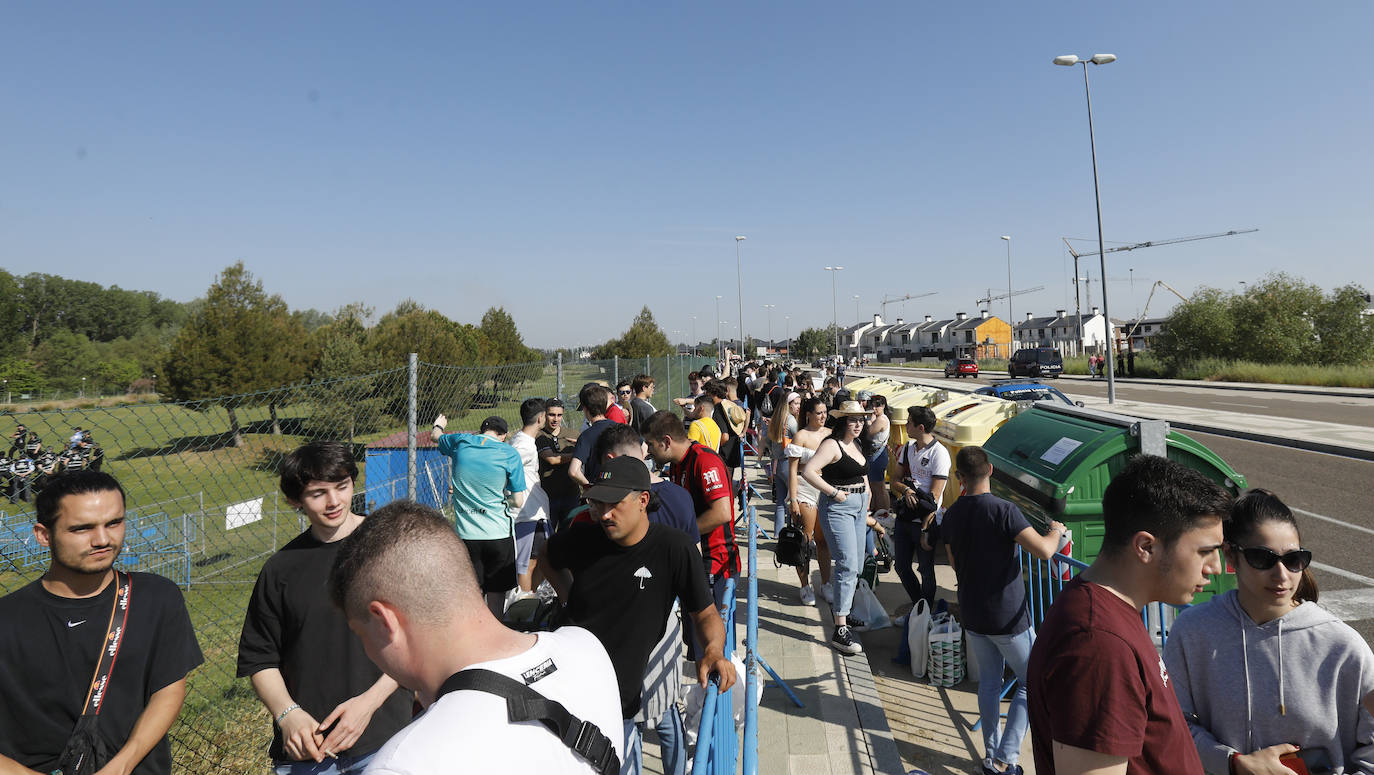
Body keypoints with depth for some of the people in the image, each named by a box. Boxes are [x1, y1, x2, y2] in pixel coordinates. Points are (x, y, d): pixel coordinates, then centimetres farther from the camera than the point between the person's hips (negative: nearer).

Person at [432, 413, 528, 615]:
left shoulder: (461, 442, 2)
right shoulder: (510, 454, -6)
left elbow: (435, 436, 27)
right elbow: (518, 502, -6)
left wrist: (438, 425, 50)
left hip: (465, 533, 2)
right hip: (498, 534, -2)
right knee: (496, 590, 11)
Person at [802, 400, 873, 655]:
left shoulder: (857, 445, 13)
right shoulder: (832, 445, -13)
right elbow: (808, 471, -25)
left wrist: (866, 497, 19)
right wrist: (833, 492, -20)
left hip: (859, 506, 9)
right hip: (837, 508, -9)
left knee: (856, 566, 14)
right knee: (847, 565, -13)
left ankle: (841, 610, 34)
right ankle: (840, 630, -9)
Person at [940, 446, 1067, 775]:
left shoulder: (951, 515, 0)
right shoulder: (1003, 510, -20)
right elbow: (1044, 551, -25)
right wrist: (1056, 531, -4)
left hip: (972, 614, 6)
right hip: (1007, 616, -6)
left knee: (988, 681, 18)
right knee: (1031, 683, 9)